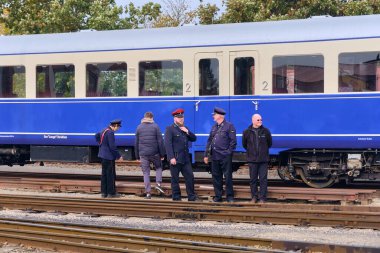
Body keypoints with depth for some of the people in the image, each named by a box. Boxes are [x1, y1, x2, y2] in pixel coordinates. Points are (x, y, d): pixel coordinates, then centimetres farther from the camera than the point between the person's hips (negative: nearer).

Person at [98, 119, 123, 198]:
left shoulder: (104, 131, 11)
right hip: (109, 156, -9)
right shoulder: (110, 133, -18)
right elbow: (112, 146, -21)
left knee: (104, 174, 12)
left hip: (103, 156, 9)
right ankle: (111, 193, 5)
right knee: (111, 174, -1)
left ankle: (104, 192, 17)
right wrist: (118, 156, -12)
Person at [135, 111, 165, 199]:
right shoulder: (155, 126, -2)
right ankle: (158, 183, 1)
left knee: (146, 172, 6)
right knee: (158, 167, 21)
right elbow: (160, 141, -4)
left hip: (143, 154, 2)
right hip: (154, 153, -2)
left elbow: (136, 143, 9)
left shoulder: (139, 127, 6)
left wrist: (137, 156, 15)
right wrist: (162, 154, 1)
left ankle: (148, 192, 2)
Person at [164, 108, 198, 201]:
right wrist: (171, 158, -20)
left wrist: (187, 132, -5)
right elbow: (168, 144, -13)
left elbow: (194, 139, 14)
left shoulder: (185, 129, 16)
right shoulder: (170, 129, -5)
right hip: (175, 159, -6)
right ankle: (176, 198, 9)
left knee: (190, 177, 4)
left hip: (185, 158, 6)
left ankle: (191, 196, 11)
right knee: (175, 179, 2)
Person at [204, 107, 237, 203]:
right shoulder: (214, 127, 15)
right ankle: (218, 196, 16)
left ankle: (229, 196, 7)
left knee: (228, 176, -1)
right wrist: (206, 155, 12)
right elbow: (209, 141, 16)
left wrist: (228, 152, -11)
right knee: (216, 176, 8)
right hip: (215, 156, 6)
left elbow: (233, 141, -7)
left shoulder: (229, 126, -4)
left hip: (225, 156, -6)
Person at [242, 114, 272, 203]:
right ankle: (254, 197, 17)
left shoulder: (266, 131, -1)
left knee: (263, 179, 0)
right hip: (252, 159, 0)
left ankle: (262, 198, 7)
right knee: (253, 179, 6)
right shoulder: (247, 132, -2)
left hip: (263, 160, 0)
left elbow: (269, 143, 14)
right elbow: (244, 144, 13)